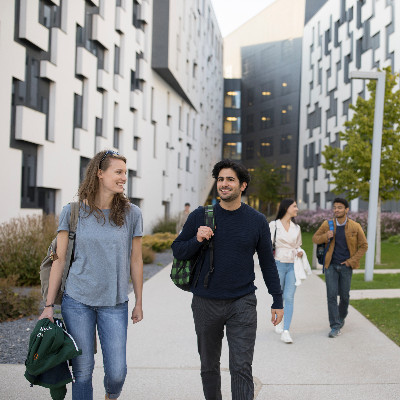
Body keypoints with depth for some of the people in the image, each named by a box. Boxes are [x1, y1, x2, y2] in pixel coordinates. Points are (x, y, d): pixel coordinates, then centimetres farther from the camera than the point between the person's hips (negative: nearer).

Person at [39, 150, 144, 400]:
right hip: (77, 302, 0)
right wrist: (49, 305, 2)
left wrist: (139, 303, 10)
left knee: (117, 371, 0)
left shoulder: (131, 214, 1)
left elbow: (135, 261, 7)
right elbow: (60, 260, 2)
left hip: (115, 304, 1)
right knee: (82, 370, 5)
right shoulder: (72, 212, -1)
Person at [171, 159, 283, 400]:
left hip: (242, 303, -1)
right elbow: (178, 251, 5)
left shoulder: (257, 221, 0)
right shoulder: (200, 216, 0)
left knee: (241, 368, -4)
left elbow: (267, 263, 8)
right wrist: (197, 240, -15)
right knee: (209, 366, 15)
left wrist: (278, 301, 8)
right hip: (206, 304, 2)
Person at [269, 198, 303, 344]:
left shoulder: (296, 228, 14)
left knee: (289, 297, -8)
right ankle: (279, 322, 31)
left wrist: (299, 252, 0)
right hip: (278, 264, -3)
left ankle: (286, 331, -10)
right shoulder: (274, 225, 1)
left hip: (292, 266, 3)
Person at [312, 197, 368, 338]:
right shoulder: (327, 225, -1)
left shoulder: (355, 227, -4)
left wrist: (352, 260, -6)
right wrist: (325, 236, -14)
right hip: (331, 265, 0)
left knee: (344, 296, 9)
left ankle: (341, 317, 36)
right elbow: (315, 238, 8)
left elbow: (363, 246, 3)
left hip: (346, 266, 0)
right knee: (331, 295, -7)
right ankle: (335, 326, -1)